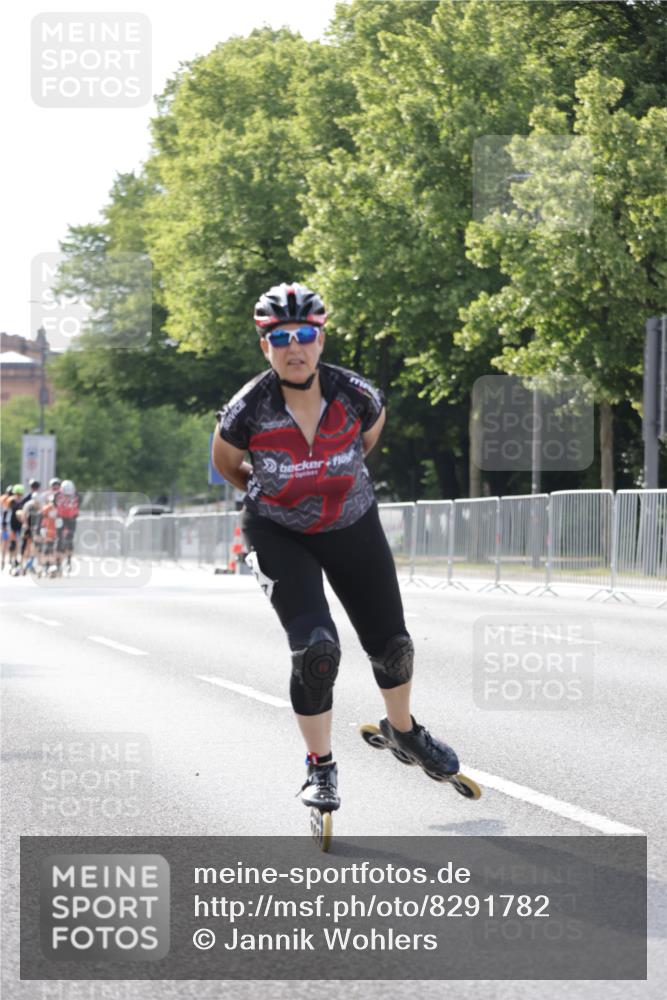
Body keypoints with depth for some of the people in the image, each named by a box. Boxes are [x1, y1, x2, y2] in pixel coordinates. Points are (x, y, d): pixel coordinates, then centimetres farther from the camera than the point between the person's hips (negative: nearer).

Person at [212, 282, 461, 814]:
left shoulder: (355, 395, -21)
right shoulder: (248, 410, -25)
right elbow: (225, 463, -3)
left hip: (353, 529, 3)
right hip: (279, 535, -2)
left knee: (391, 645, 9)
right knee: (315, 649, -19)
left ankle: (403, 729, 41)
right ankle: (321, 768, 1)